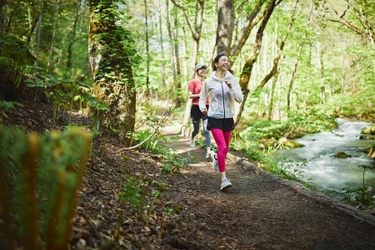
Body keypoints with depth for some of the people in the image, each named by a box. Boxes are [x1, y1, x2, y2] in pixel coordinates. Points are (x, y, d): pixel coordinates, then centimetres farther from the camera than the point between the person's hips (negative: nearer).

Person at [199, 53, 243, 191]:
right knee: (222, 147, -17)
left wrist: (231, 88, -23)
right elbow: (202, 97, 8)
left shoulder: (233, 80, -2)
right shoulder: (209, 81, -6)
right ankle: (224, 179, -10)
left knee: (225, 149, 16)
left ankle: (215, 156, 52)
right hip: (215, 118, -3)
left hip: (228, 118, 4)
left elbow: (240, 99, -7)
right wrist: (202, 107, -12)